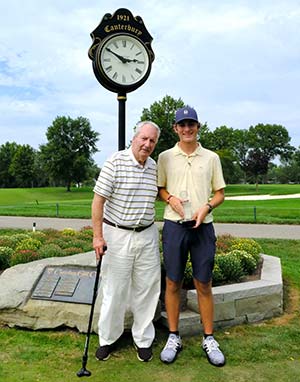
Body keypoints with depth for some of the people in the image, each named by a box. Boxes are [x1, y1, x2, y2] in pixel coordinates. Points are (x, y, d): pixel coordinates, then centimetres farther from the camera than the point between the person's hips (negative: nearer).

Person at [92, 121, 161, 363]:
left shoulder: (155, 167, 7)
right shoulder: (116, 162, -11)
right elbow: (98, 200, -12)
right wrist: (98, 236, -15)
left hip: (147, 235, 5)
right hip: (117, 234, -4)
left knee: (146, 289, 11)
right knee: (114, 290, 6)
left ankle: (143, 338, 29)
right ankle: (108, 339, 27)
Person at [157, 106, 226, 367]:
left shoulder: (211, 158, 5)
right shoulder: (165, 157, 5)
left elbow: (220, 194, 8)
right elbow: (159, 188, 12)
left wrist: (206, 207, -11)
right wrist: (170, 198, -9)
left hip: (203, 227, 0)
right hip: (174, 226, 0)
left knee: (204, 285, 7)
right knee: (173, 284, 7)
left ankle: (209, 339, 23)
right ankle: (174, 337, 23)